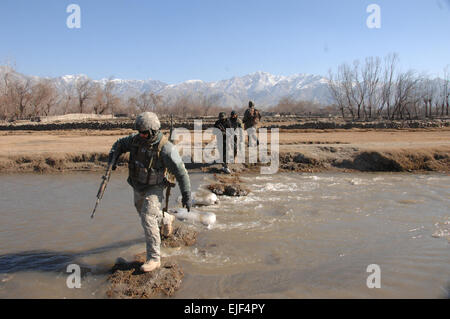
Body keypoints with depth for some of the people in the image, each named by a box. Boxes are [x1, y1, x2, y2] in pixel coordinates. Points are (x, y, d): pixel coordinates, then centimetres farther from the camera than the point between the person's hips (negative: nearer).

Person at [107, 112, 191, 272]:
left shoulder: (165, 148, -29)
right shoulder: (136, 139, -12)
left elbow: (181, 173, -22)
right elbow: (119, 144, 7)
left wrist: (186, 196, -19)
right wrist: (112, 159, -13)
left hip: (154, 188, -7)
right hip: (138, 187, 7)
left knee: (148, 220, -19)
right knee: (144, 214, 26)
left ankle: (154, 258, -9)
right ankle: (166, 219, 56)